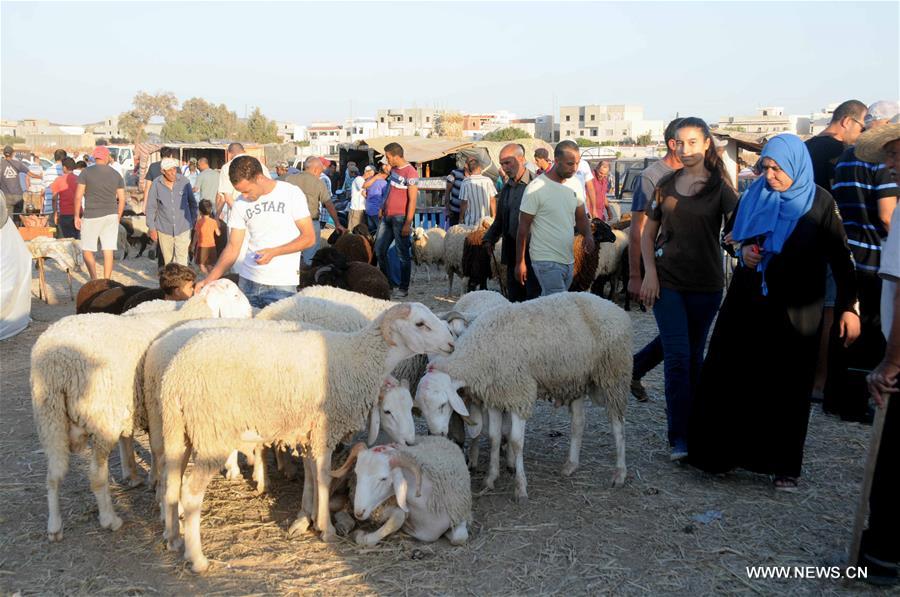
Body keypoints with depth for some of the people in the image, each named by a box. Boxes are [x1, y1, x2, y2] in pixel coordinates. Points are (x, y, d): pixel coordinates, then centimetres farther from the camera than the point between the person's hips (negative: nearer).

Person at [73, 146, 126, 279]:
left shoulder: (86, 172, -3)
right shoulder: (116, 175, 7)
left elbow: (78, 196, -6)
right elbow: (122, 199, 8)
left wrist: (77, 216, 3)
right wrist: (118, 217, 18)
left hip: (92, 216, -3)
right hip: (111, 216, 3)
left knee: (87, 250, 6)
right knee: (108, 252, 4)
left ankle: (94, 280, -5)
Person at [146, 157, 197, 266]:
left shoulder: (184, 181, -5)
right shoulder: (156, 184, -6)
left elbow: (192, 203, 9)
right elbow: (151, 207, 1)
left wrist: (193, 220, 12)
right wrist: (152, 228, 0)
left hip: (183, 228, -1)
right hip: (164, 229, 1)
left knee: (182, 260, -8)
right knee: (168, 260, 12)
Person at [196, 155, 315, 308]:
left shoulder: (292, 193, -6)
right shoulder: (240, 204, 5)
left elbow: (309, 238, -6)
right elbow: (233, 248, 6)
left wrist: (273, 252, -16)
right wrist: (209, 280, -5)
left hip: (282, 285, -3)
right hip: (248, 281, 3)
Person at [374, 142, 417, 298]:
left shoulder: (410, 173, -15)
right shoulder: (394, 169, 10)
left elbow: (412, 200, -17)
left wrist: (408, 223, -20)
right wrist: (382, 209, 18)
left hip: (400, 218, -9)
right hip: (388, 216, 9)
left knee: (403, 254, -1)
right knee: (379, 249, 12)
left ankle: (404, 288, 6)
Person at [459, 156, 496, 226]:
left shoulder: (466, 182, -12)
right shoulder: (488, 180, -3)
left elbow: (463, 203, -9)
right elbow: (492, 201, 2)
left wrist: (461, 219, 3)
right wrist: (493, 217, 13)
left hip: (470, 223, -2)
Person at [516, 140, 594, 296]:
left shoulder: (576, 184, 6)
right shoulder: (536, 188, -13)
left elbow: (581, 217, 16)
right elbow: (523, 227, -8)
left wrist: (588, 235, -6)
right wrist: (520, 262, -6)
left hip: (569, 260, 6)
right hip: (547, 262, -6)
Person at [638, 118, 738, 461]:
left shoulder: (719, 187, -1)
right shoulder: (666, 185, 7)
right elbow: (648, 233, 12)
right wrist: (650, 272, -1)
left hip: (705, 284, -1)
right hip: (667, 281, 1)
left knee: (694, 356, 11)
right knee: (677, 356, -7)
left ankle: (692, 425, 26)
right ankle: (679, 439, -4)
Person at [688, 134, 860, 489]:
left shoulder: (819, 203, -5)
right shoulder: (755, 195, 4)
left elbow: (840, 257, -5)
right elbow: (732, 233, 17)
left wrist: (848, 306, -9)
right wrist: (743, 249, -5)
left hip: (794, 310, -3)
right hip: (747, 302, 3)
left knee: (786, 386, 4)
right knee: (729, 375, 2)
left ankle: (785, 466, 15)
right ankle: (722, 452, 15)